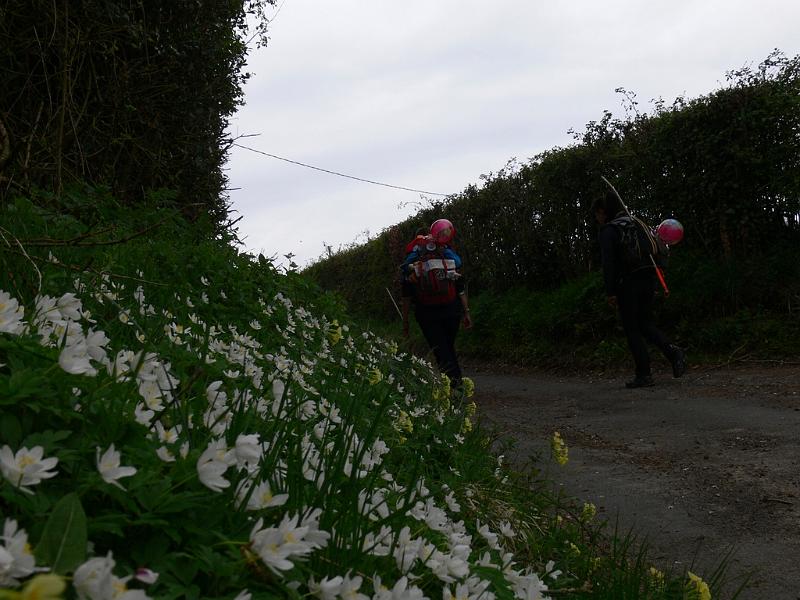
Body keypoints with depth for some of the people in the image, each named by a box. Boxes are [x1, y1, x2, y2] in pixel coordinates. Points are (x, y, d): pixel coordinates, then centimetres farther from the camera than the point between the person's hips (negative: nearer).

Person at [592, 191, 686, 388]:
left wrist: (610, 292, -14)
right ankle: (673, 351, -6)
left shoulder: (608, 230, -6)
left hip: (628, 283, -7)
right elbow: (650, 252, 18)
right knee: (645, 323, 16)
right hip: (648, 279, 7)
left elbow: (608, 262, -15)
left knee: (632, 329, 1)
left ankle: (644, 374, 0)